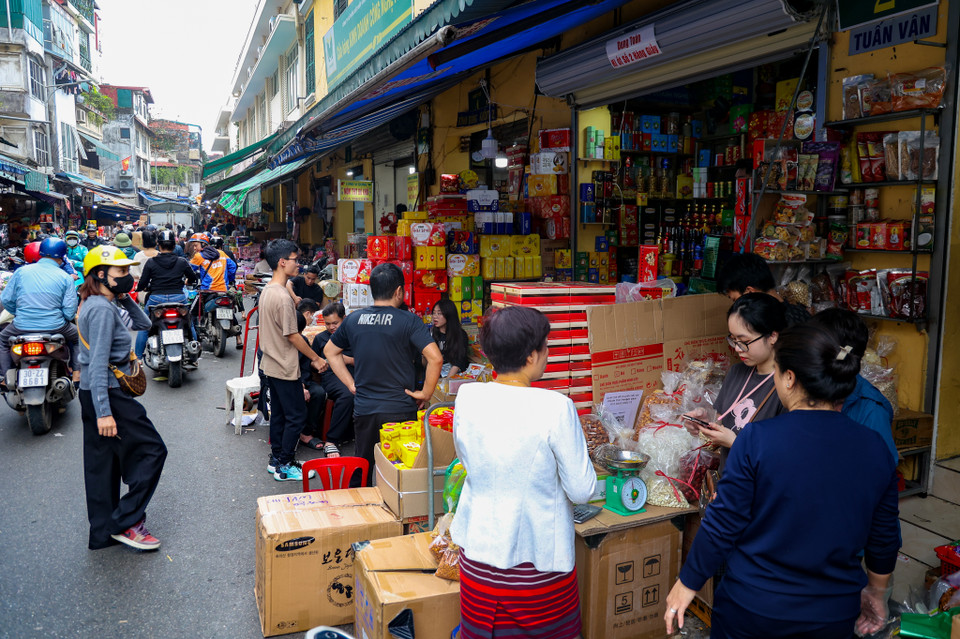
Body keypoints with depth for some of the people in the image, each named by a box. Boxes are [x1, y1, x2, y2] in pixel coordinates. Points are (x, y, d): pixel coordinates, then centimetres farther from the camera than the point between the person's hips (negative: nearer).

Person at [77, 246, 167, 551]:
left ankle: (103, 533, 26)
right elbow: (98, 363, -24)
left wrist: (125, 298, 4)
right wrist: (103, 412, -27)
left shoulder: (107, 304, 11)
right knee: (152, 450, -3)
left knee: (103, 463, 16)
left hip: (94, 394, 10)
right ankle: (125, 521, 4)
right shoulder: (102, 309, -18)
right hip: (107, 394, -10)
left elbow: (143, 323, 18)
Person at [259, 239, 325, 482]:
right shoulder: (283, 297, -23)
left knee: (278, 413, 17)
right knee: (297, 416, 0)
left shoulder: (267, 290, 7)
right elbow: (292, 335, -20)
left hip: (271, 364, 10)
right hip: (285, 368, -10)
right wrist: (316, 358, -11)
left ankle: (276, 459, 27)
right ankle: (284, 466, 8)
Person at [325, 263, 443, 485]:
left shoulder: (353, 319, 3)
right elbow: (435, 358, -20)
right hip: (400, 410, -4)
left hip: (363, 409, 4)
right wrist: (426, 393, -8)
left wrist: (352, 385, 14)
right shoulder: (409, 321, -12)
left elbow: (330, 351, 16)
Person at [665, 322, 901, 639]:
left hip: (753, 610, -3)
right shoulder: (874, 448, -9)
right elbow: (884, 539, 2)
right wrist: (876, 591, 21)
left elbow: (721, 526, -16)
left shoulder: (757, 440, -22)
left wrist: (687, 583, -2)